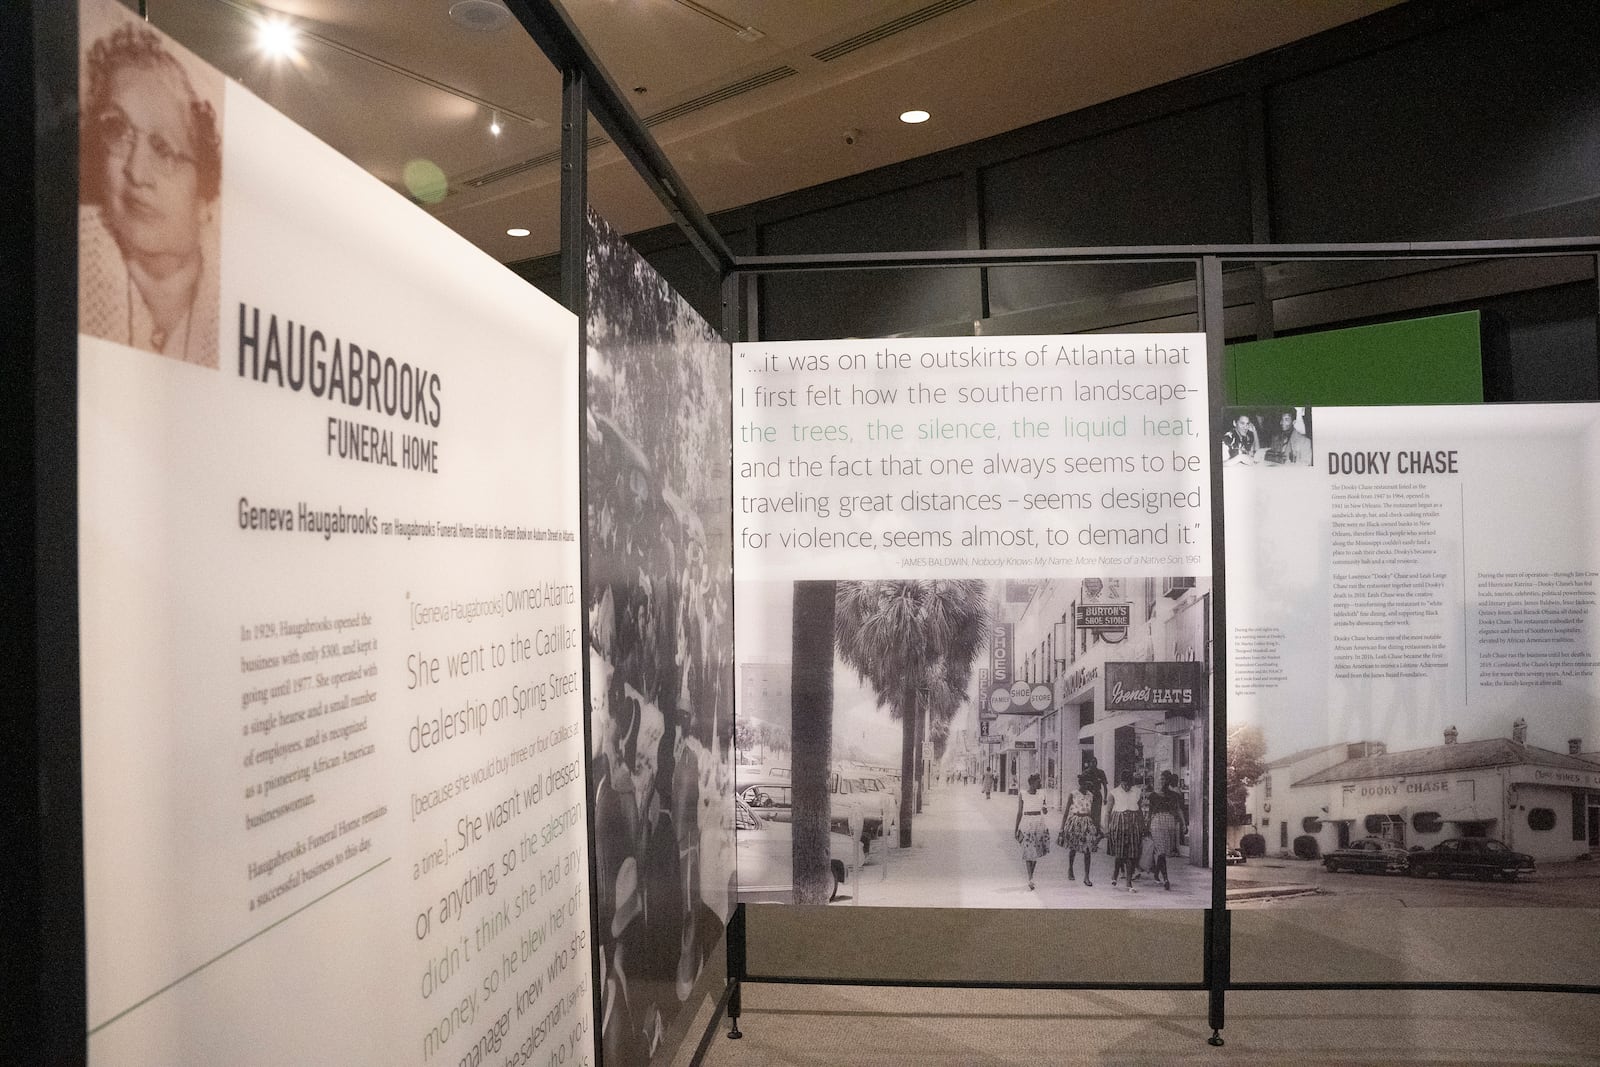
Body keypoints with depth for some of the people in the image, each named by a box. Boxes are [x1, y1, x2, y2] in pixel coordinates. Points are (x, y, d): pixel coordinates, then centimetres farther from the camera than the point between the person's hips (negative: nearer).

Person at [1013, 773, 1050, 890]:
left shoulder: (1041, 795, 7)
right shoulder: (1022, 795, -3)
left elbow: (1045, 812, 15)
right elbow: (1019, 813, 1)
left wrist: (1046, 810, -9)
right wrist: (1016, 829, 1)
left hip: (1039, 825, 4)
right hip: (1026, 825, -4)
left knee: (1036, 851, 8)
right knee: (1028, 851, -10)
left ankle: (1031, 876, 22)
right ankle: (1030, 878, -10)